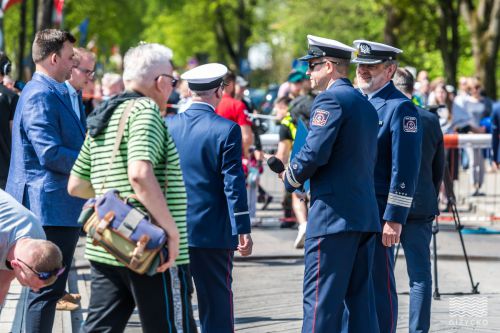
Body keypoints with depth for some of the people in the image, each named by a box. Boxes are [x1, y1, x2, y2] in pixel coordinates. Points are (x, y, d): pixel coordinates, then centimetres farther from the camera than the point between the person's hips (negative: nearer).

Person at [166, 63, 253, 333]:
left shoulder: (168, 126, 3)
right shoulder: (226, 130, -9)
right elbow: (233, 184, -11)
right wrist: (243, 229, -8)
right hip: (213, 233, -4)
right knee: (216, 304, 1)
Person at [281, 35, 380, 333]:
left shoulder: (330, 100, -9)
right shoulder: (366, 105, 19)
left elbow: (315, 152, -19)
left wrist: (290, 178, -1)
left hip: (333, 217, -9)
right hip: (367, 215, 9)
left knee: (321, 298, -7)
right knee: (360, 298, 9)